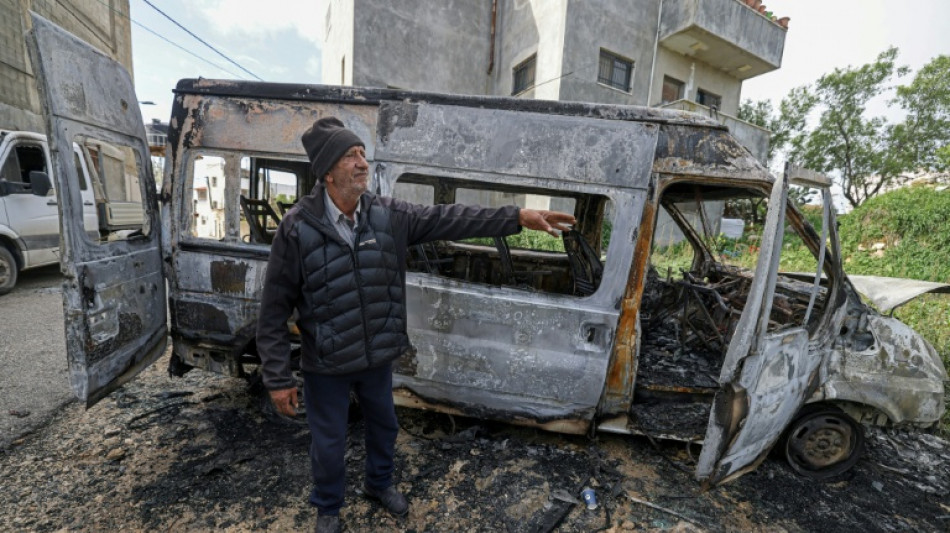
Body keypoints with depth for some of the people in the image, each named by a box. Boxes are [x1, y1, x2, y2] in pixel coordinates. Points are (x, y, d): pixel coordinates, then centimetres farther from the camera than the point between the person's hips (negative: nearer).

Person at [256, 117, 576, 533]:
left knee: (384, 425, 25)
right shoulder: (297, 228, -18)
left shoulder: (388, 215, -9)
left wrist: (518, 217, -19)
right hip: (326, 364, -3)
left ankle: (379, 483, 57)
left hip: (379, 355, 4)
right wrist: (277, 378, -10)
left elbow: (449, 220, -12)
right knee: (329, 443, 19)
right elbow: (274, 310, -13)